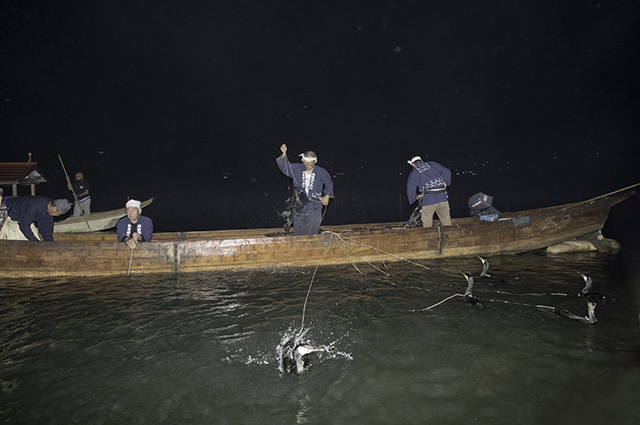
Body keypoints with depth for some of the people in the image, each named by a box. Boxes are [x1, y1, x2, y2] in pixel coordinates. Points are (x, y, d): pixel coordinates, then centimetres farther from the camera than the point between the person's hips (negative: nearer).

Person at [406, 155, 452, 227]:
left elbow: (411, 190, 8)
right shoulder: (432, 164, 17)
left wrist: (413, 199, 25)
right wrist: (446, 183, 22)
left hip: (428, 200, -3)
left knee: (427, 225, 6)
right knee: (447, 222, 11)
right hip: (442, 197, 3)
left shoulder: (414, 173, 11)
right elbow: (446, 172, 10)